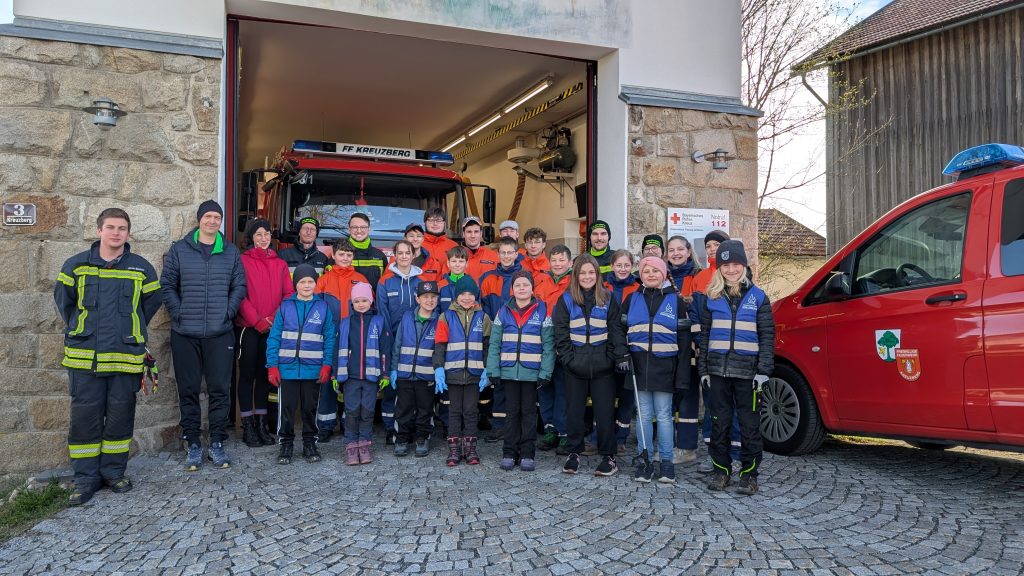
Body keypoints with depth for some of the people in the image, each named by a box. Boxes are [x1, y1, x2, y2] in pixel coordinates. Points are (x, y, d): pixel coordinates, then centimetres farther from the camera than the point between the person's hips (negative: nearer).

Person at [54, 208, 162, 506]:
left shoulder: (142, 268, 2)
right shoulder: (75, 265, 2)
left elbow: (151, 303, 13)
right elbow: (63, 300, 15)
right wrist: (78, 331, 14)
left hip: (126, 356, 0)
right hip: (84, 357, 0)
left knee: (120, 417, 7)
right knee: (84, 417, 3)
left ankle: (114, 471, 23)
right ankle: (85, 478, 15)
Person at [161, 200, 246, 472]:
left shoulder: (231, 252, 8)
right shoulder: (179, 250, 5)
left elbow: (239, 286, 9)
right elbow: (167, 285, 5)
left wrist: (228, 312, -4)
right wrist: (179, 313, -5)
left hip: (220, 334, 1)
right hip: (185, 334, 0)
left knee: (220, 389, 3)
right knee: (188, 390, 6)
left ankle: (217, 444, 14)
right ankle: (193, 445, 16)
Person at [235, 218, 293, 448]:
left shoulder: (280, 264, 11)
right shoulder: (243, 261, -1)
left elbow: (289, 294, 4)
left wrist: (275, 318, -10)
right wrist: (258, 321, -14)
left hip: (273, 328, 4)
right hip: (248, 327, -4)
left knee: (265, 375, 10)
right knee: (247, 374, 1)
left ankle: (261, 424, 18)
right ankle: (247, 426, 9)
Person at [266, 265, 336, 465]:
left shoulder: (323, 307, 2)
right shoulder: (285, 307, 2)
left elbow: (330, 338, 2)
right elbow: (274, 338, 2)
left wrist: (327, 365, -6)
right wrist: (272, 366, -5)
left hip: (313, 369, 0)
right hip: (287, 368, 0)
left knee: (310, 408, 11)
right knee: (286, 407, 5)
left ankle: (310, 443, 24)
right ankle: (286, 444, 20)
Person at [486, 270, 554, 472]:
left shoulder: (542, 311, 0)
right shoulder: (504, 312, 3)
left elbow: (548, 345, -2)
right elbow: (494, 344, 2)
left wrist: (545, 372, -9)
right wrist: (493, 370, -6)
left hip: (532, 371, -1)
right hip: (509, 371, 1)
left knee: (529, 412, 7)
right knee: (512, 412, 10)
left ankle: (528, 454, 14)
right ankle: (509, 453, 17)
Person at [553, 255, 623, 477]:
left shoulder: (608, 299, 5)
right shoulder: (566, 300, 4)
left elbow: (616, 332, 3)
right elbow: (560, 333, 0)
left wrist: (611, 357, -6)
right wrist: (568, 358, -8)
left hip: (602, 366, 0)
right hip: (575, 366, 1)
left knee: (605, 411, 2)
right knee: (574, 410, 7)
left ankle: (608, 456, 12)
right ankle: (574, 453, 21)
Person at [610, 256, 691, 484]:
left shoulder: (675, 300, 4)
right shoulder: (632, 299, 9)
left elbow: (683, 338, 2)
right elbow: (619, 327, 11)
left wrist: (682, 374, -3)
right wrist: (622, 354, -5)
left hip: (664, 365, -2)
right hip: (639, 364, 2)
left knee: (663, 414, 1)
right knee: (643, 414, 5)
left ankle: (666, 462, 10)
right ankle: (644, 461, 11)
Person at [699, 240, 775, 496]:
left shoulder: (757, 297, 3)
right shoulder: (712, 298, 9)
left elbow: (767, 336, 0)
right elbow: (704, 335, 11)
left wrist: (763, 371, -8)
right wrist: (703, 369, 5)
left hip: (747, 370, -2)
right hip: (717, 369, 2)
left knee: (749, 424, 3)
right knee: (719, 422, 7)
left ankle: (749, 474, 13)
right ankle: (721, 470, 19)